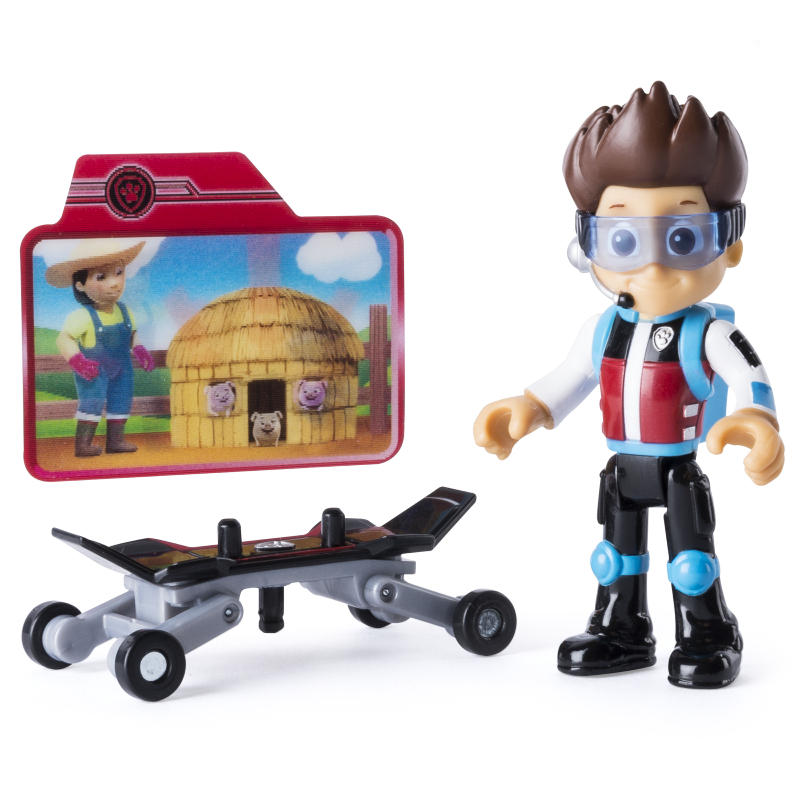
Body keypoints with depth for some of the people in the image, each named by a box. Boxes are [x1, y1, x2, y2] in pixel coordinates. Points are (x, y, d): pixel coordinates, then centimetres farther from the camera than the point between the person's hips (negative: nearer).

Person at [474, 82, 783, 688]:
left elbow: (751, 379, -32)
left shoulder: (708, 334, -17)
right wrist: (526, 412, 4)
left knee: (692, 554, 3)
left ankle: (708, 638, 16)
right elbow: (565, 385, 14)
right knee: (619, 549, 16)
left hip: (681, 473, -5)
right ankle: (621, 630, 31)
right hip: (623, 472, 5)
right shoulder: (604, 332, 0)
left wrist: (756, 419, -51)